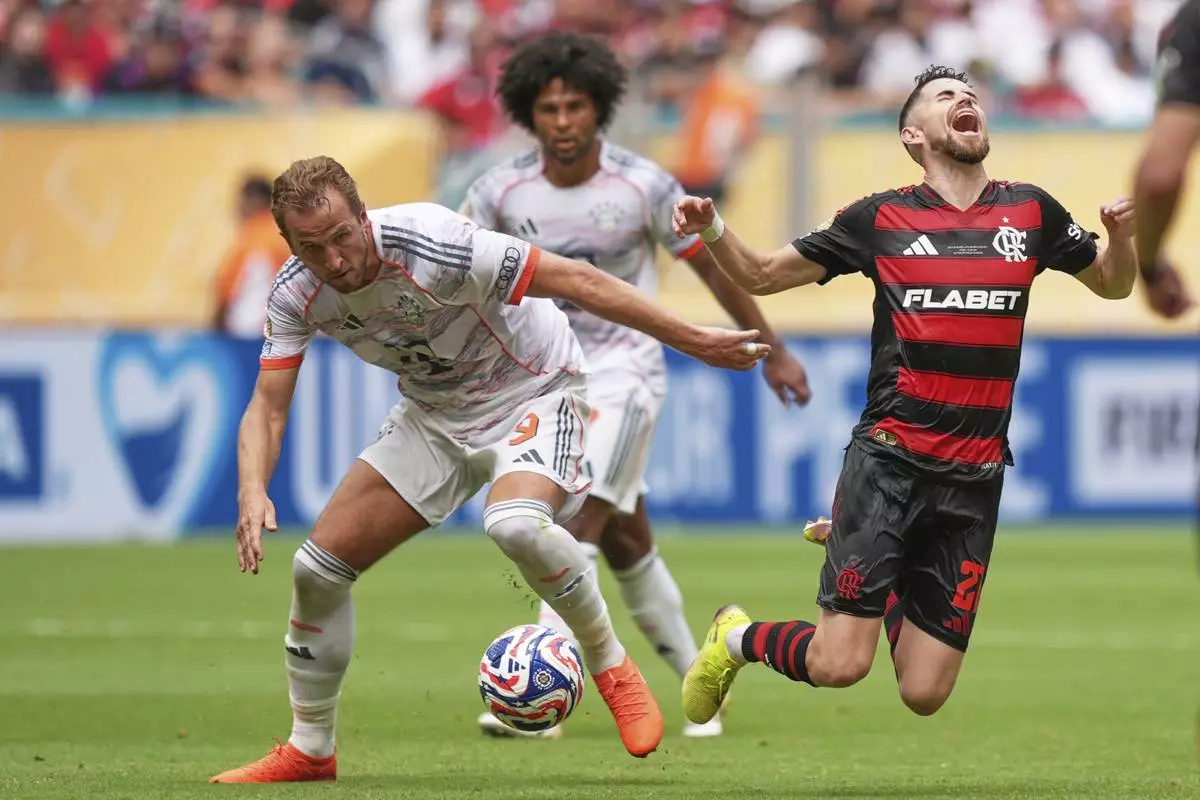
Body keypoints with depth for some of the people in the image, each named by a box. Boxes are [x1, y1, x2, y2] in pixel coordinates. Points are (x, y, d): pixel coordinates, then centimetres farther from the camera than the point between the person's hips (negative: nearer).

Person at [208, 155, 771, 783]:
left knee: (514, 524, -38)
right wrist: (252, 493, -33)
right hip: (434, 414, 6)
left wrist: (693, 341, -23)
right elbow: (267, 407, -11)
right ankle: (308, 750, 17)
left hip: (533, 390, -6)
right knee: (317, 566, -2)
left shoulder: (429, 244, -33)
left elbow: (576, 282, -26)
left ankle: (611, 667, -13)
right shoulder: (296, 296, -15)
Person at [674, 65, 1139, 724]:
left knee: (924, 696, 0)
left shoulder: (1029, 212, 10)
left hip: (975, 477, 3)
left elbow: (1112, 285, 22)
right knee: (840, 666, -15)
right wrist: (712, 229, -10)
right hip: (889, 461, -3)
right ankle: (736, 637, 17)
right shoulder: (880, 218, 4)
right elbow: (759, 275, 10)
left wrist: (1120, 238, 0)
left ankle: (881, 584, 31)